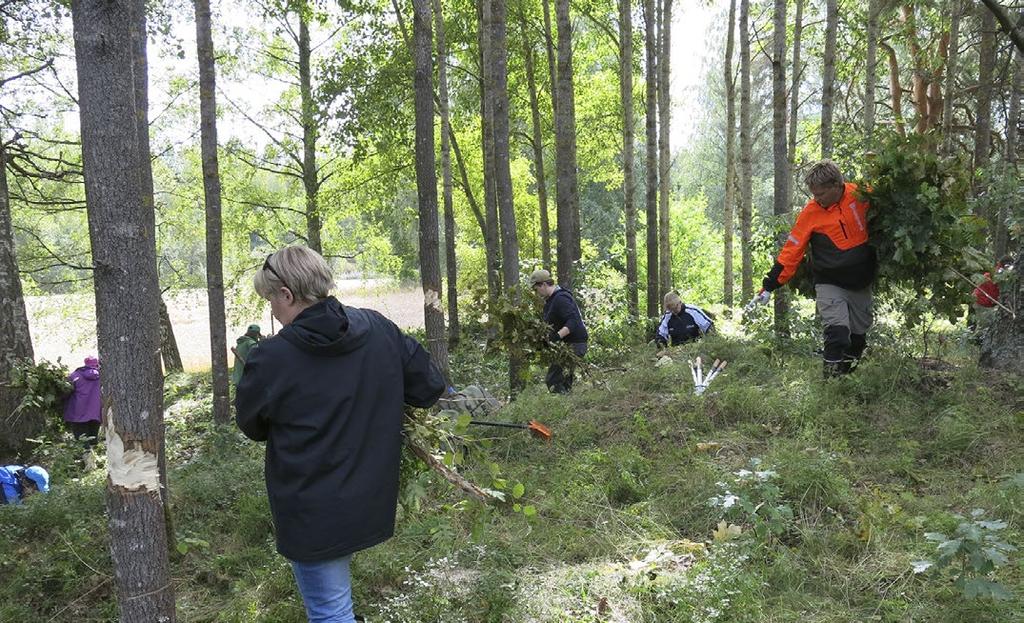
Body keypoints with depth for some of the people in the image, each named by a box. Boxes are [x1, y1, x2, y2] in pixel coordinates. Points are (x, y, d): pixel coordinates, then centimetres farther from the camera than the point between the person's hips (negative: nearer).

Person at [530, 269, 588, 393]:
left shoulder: (560, 299, -19)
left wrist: (558, 335, -40)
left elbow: (573, 321, -30)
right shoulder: (550, 300, 16)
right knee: (564, 381, 16)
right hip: (566, 345, 11)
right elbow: (550, 324, 23)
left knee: (553, 380, -14)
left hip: (574, 345, -11)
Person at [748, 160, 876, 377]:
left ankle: (849, 369, 30)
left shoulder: (860, 195, -9)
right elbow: (792, 250, -11)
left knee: (859, 334, 12)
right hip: (830, 284, -3)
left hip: (861, 282, 4)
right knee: (837, 331, -19)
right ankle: (832, 376, -10)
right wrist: (769, 286, -12)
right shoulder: (811, 212, -13)